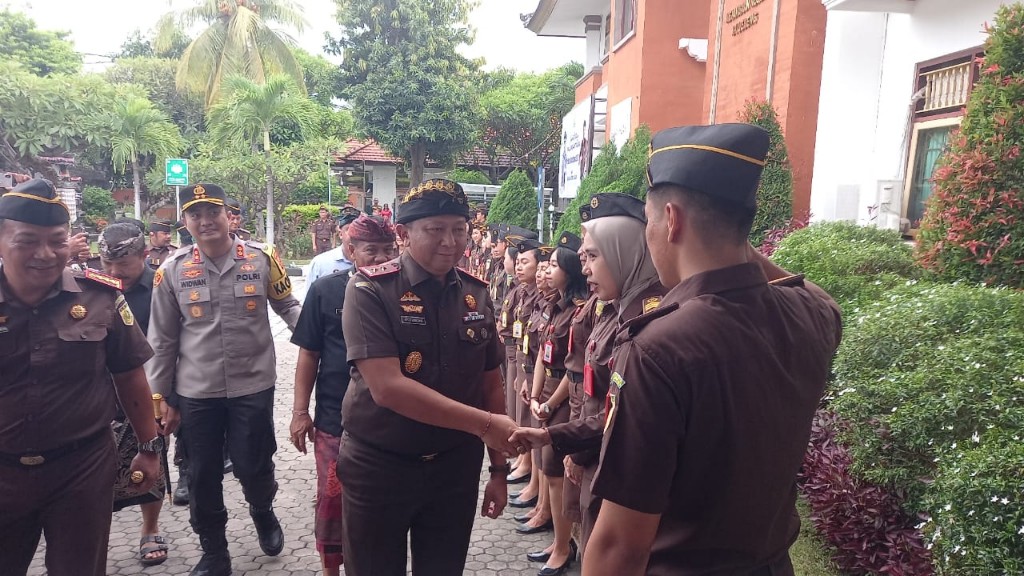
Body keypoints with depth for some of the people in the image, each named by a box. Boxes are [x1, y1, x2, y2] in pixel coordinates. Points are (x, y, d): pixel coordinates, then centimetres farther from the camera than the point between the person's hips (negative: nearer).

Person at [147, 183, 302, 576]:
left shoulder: (262, 259, -5)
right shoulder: (173, 270, -2)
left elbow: (288, 307, 5)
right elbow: (162, 341, 4)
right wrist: (160, 398, 5)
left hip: (253, 386, -1)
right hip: (196, 393, 2)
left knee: (253, 468, 8)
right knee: (203, 476, 12)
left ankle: (263, 513, 43)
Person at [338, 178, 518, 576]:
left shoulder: (476, 295, 0)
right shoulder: (370, 290, -14)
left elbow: (491, 384, 6)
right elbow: (386, 387, -24)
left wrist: (499, 467, 5)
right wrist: (484, 424, -26)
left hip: (455, 467, 4)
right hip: (378, 467, -3)